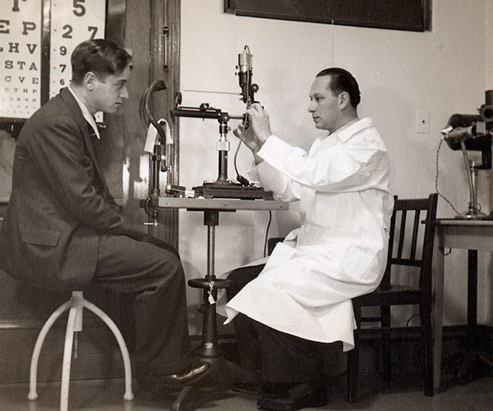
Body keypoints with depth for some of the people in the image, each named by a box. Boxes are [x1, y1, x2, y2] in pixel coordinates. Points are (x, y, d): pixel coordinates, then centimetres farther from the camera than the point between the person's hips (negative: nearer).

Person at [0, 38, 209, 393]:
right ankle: (160, 369, 0)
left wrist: (128, 228, 4)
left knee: (166, 254, 6)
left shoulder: (76, 118, 15)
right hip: (48, 247, -10)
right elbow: (82, 202, -22)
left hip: (65, 234, 10)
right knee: (164, 266, -18)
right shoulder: (55, 123, -18)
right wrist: (134, 232, -12)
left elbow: (96, 191, 16)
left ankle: (167, 360, 14)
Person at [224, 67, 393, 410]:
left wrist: (268, 138, -20)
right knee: (240, 280, -1)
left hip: (350, 259, -9)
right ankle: (271, 378, 9)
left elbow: (314, 174, -27)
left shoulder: (367, 146, -10)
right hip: (314, 250, 9)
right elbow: (288, 189, 16)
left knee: (271, 290, -26)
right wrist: (257, 148, 6)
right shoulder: (325, 143, 20)